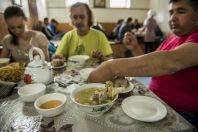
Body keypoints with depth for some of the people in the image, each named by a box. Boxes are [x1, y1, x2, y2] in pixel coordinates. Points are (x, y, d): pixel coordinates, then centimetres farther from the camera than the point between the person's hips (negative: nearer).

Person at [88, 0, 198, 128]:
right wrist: (135, 48, -6)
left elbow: (172, 61, -37)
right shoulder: (171, 39, 9)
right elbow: (150, 66, 10)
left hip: (182, 113, -6)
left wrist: (113, 67, -40)